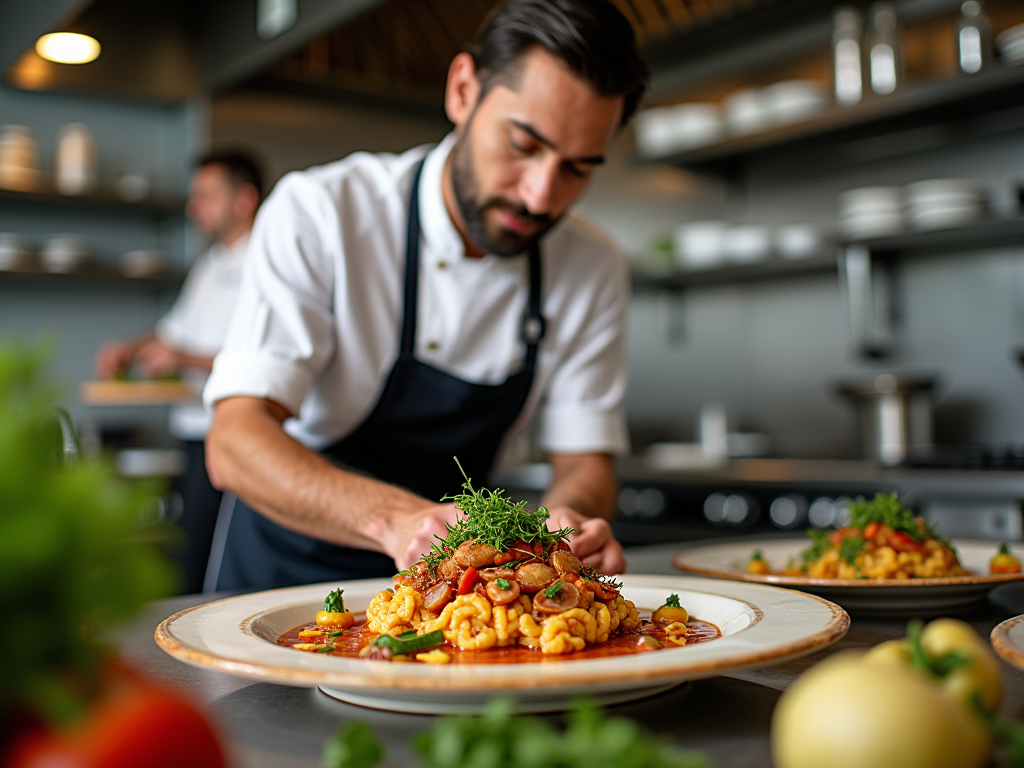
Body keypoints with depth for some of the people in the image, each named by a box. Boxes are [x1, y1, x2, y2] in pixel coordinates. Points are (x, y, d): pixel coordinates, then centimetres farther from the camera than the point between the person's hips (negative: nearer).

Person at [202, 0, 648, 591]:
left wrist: (571, 527, -27)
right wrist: (395, 519, -43)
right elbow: (235, 443, -25)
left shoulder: (595, 272, -5)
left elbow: (585, 464, -3)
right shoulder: (317, 214, -18)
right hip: (290, 566, -3)